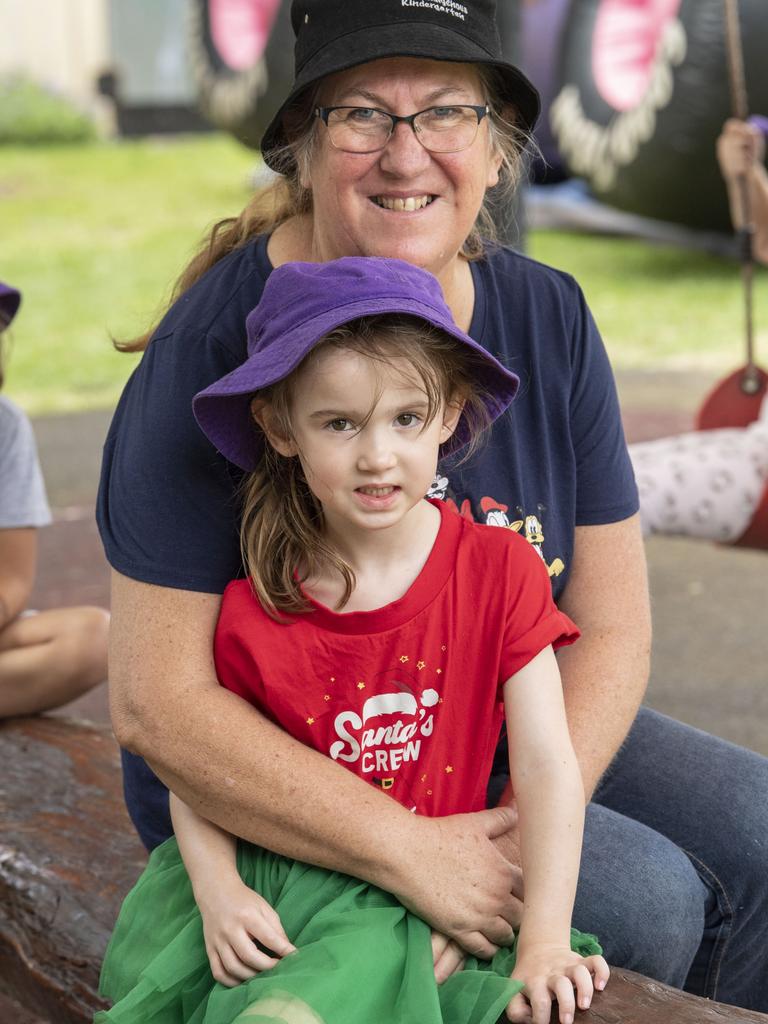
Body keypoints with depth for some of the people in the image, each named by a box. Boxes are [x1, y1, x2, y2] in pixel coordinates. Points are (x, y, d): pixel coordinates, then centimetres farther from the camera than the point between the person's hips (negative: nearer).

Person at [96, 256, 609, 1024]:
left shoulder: (499, 571, -5)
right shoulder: (254, 613, -4)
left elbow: (545, 764, -7)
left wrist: (543, 944, -13)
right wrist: (217, 891, -17)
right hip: (270, 879, 3)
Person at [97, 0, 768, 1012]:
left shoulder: (549, 318, -3)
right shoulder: (216, 344, -20)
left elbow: (609, 627, -2)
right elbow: (159, 703, -23)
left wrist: (532, 822, -19)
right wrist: (413, 852, -28)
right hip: (277, 800, -6)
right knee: (649, 897, -20)